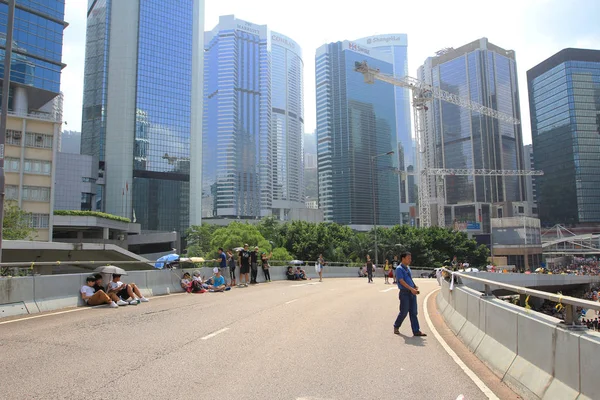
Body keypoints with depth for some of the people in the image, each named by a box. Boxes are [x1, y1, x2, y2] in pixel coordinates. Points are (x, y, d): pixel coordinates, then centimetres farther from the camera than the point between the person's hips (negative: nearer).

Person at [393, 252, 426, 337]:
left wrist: (416, 287, 6)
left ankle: (416, 331, 10)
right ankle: (396, 327, 22)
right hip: (404, 293, -7)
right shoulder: (399, 269, -11)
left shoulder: (408, 268, 15)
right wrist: (411, 289, -26)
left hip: (412, 293, 7)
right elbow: (402, 281, -19)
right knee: (404, 312, 1)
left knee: (413, 312, 7)